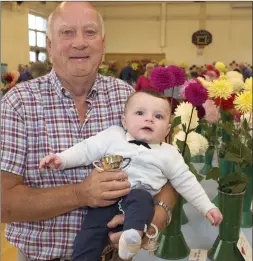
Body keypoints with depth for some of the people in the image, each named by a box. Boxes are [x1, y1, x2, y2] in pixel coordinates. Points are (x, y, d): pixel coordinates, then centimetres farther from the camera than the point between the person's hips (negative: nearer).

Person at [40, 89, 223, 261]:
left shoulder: (169, 154, 11)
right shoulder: (113, 135, 10)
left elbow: (186, 182, 15)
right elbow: (86, 150, 8)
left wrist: (208, 207, 12)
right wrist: (61, 159, -6)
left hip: (141, 195, -1)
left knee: (139, 198, -35)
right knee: (89, 235, -13)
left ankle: (133, 235, -53)